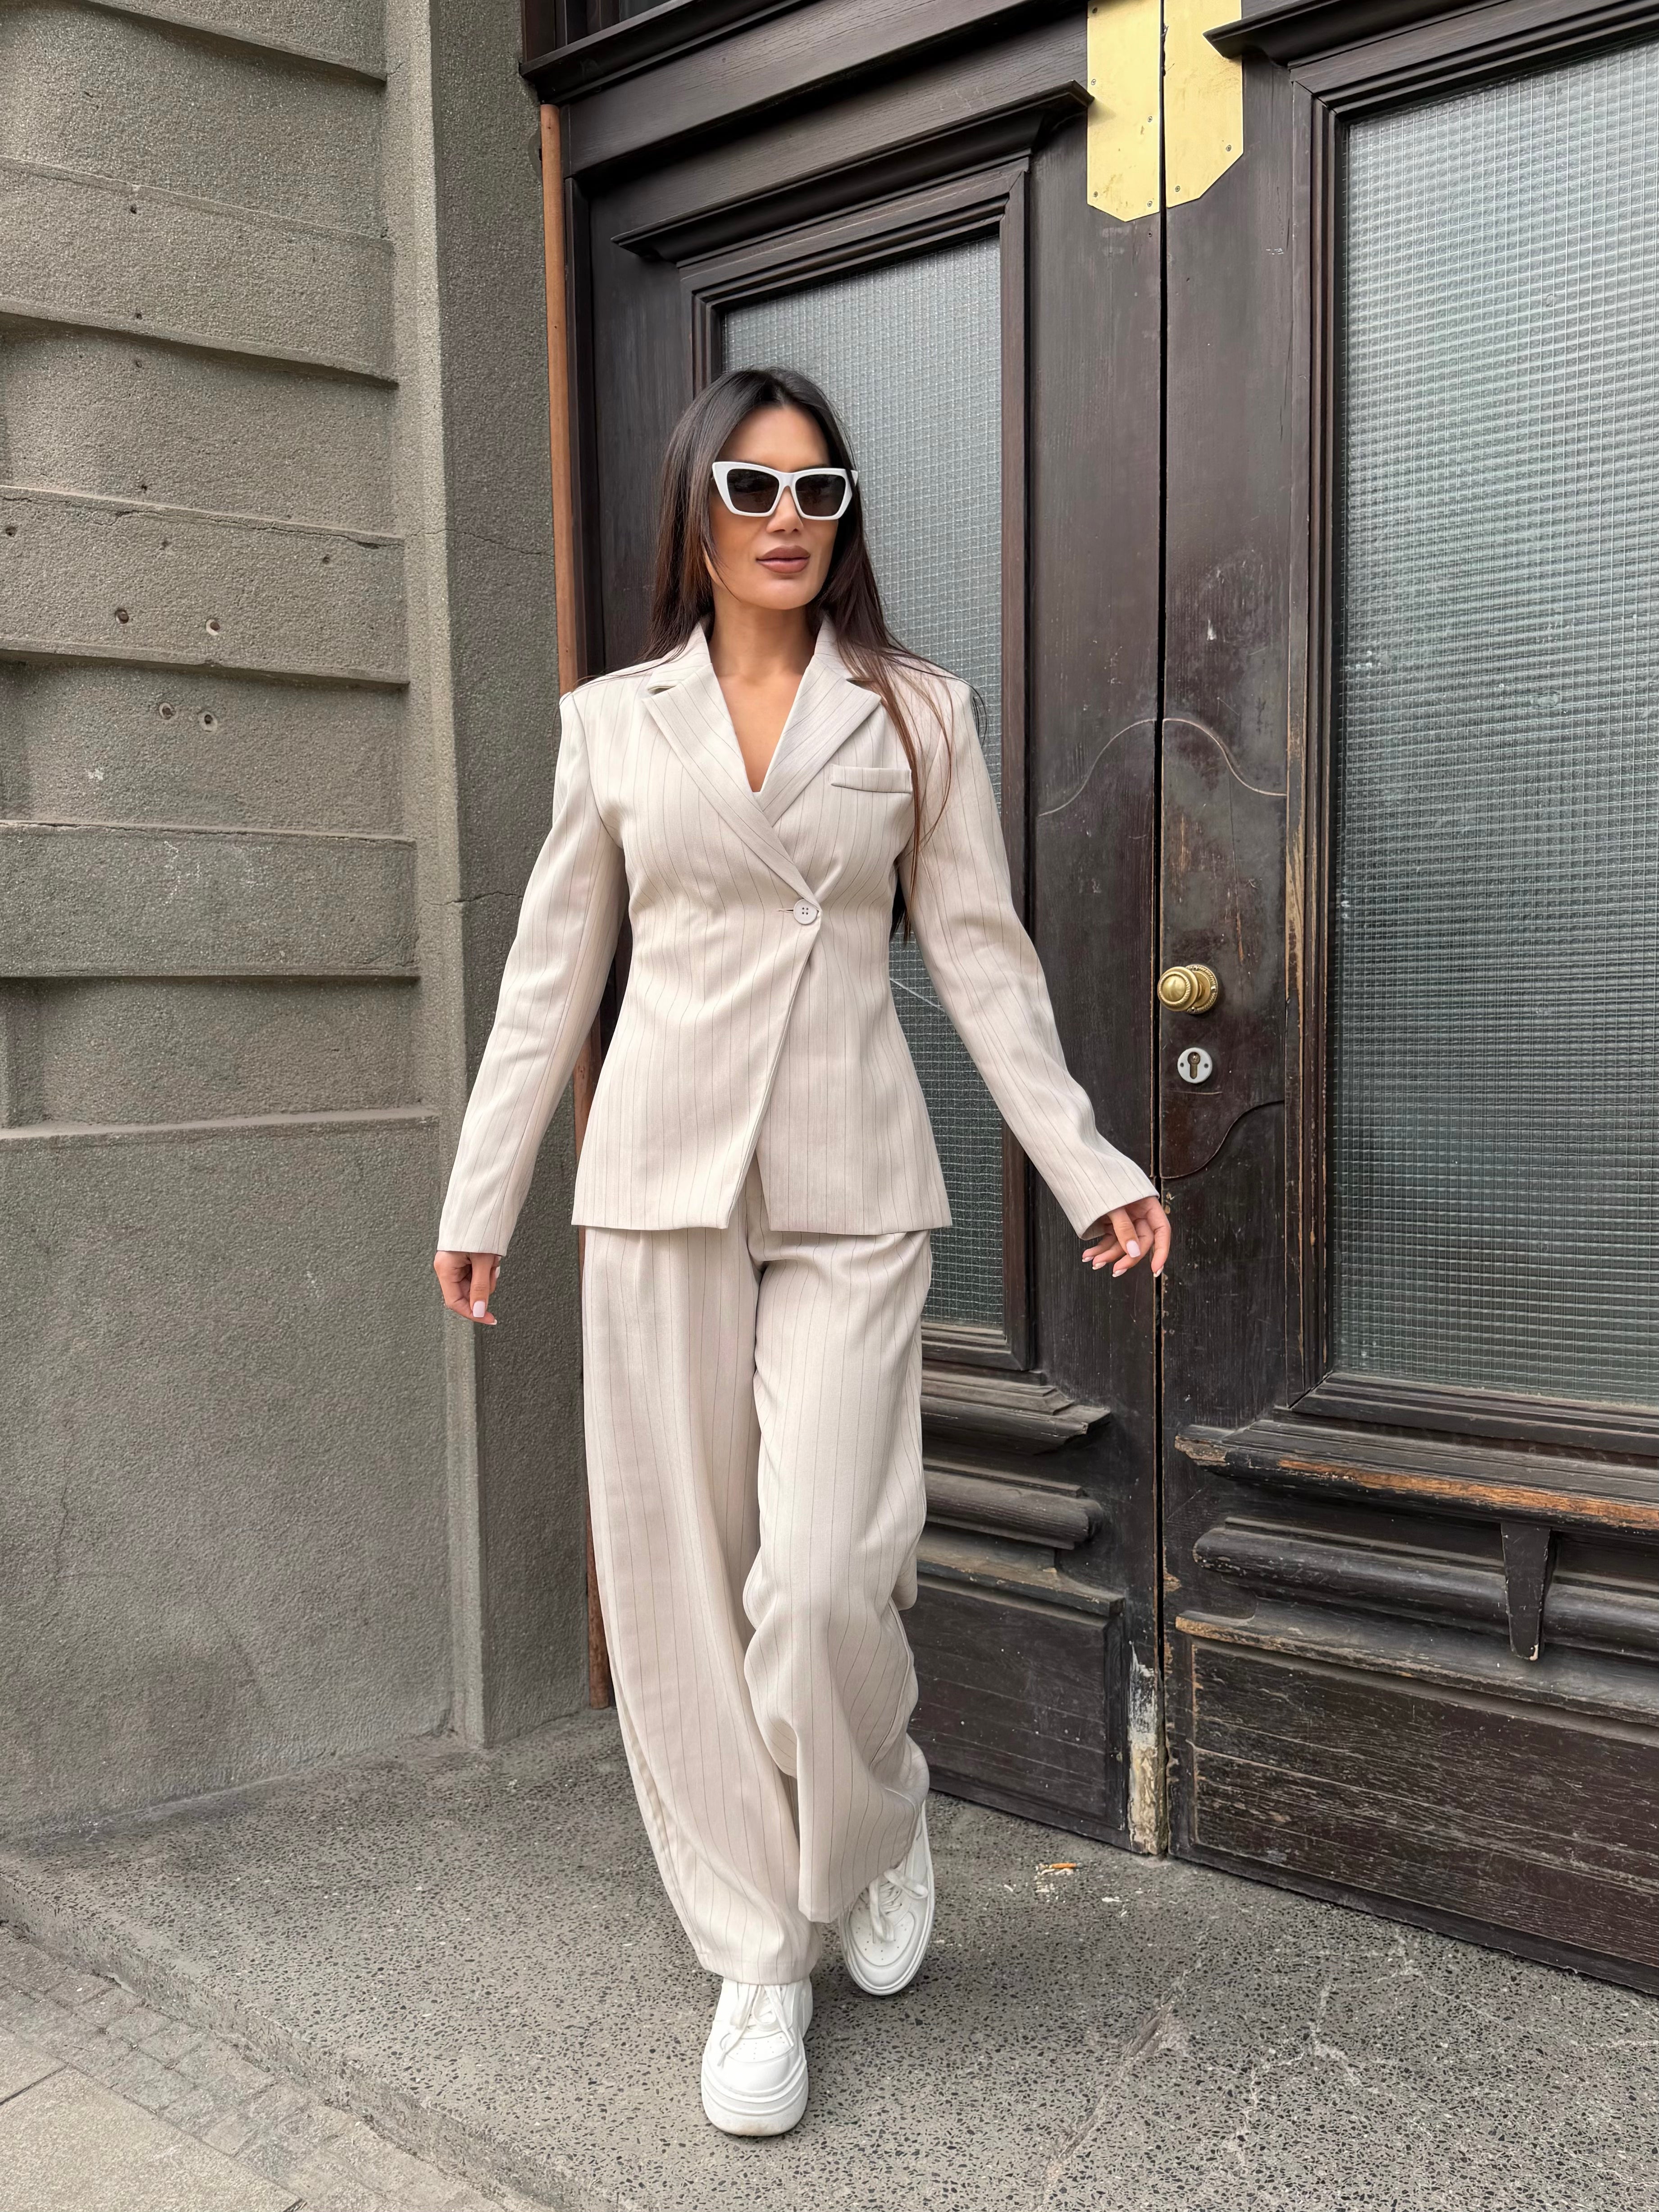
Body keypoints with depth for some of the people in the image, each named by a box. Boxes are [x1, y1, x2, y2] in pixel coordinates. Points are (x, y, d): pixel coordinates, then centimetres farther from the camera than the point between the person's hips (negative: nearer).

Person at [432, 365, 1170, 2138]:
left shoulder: (917, 714, 7)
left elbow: (979, 956, 5)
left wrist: (1086, 1167, -1)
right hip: (661, 1176, 2)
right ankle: (760, 1955, 21)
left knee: (823, 1576, -11)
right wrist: (478, 1197, 10)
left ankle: (879, 1825, 24)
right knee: (677, 1579, 3)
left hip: (851, 1188, -1)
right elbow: (551, 974, 11)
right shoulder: (610, 722, 9)